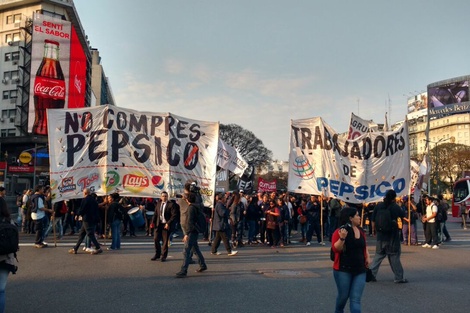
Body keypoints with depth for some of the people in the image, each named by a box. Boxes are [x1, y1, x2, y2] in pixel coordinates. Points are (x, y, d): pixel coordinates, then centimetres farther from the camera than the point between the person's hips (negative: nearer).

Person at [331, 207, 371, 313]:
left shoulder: (361, 231, 8)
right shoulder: (339, 231, -12)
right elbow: (335, 249, -19)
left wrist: (367, 256, 10)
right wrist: (342, 238, -33)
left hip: (360, 270, 4)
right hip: (343, 270, -4)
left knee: (356, 299, -3)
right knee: (343, 295, 11)